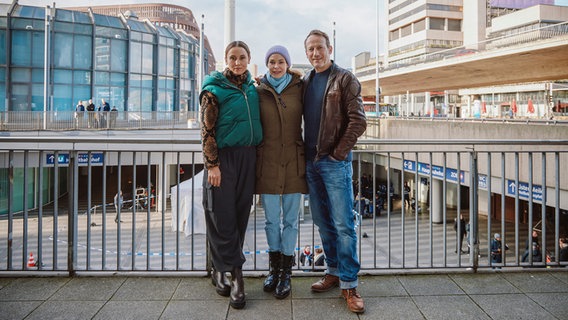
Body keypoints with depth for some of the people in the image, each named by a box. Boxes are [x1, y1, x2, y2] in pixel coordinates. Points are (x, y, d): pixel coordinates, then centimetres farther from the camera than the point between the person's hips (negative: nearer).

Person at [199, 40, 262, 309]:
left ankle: (221, 270, 23)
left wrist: (256, 154, 13)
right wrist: (212, 164, -14)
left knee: (240, 214, 8)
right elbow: (207, 130, -8)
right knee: (223, 216, -2)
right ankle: (236, 275, 10)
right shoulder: (214, 88, -4)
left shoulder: (253, 87, 11)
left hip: (248, 156, 5)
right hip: (224, 157, -5)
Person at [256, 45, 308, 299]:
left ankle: (286, 272, 19)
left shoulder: (299, 89, 3)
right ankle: (274, 268, 27)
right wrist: (254, 160, 3)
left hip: (293, 161, 0)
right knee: (271, 219, 10)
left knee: (291, 219, 6)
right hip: (267, 161, 1)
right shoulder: (259, 91, 4)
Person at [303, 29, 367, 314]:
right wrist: (305, 155, 7)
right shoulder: (305, 82, 13)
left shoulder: (345, 79, -3)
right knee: (322, 222, 13)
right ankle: (333, 272, 27)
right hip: (311, 162, 6)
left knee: (343, 224, -4)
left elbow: (358, 122, -10)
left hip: (335, 162, -6)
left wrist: (337, 153, -11)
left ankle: (348, 284, 6)